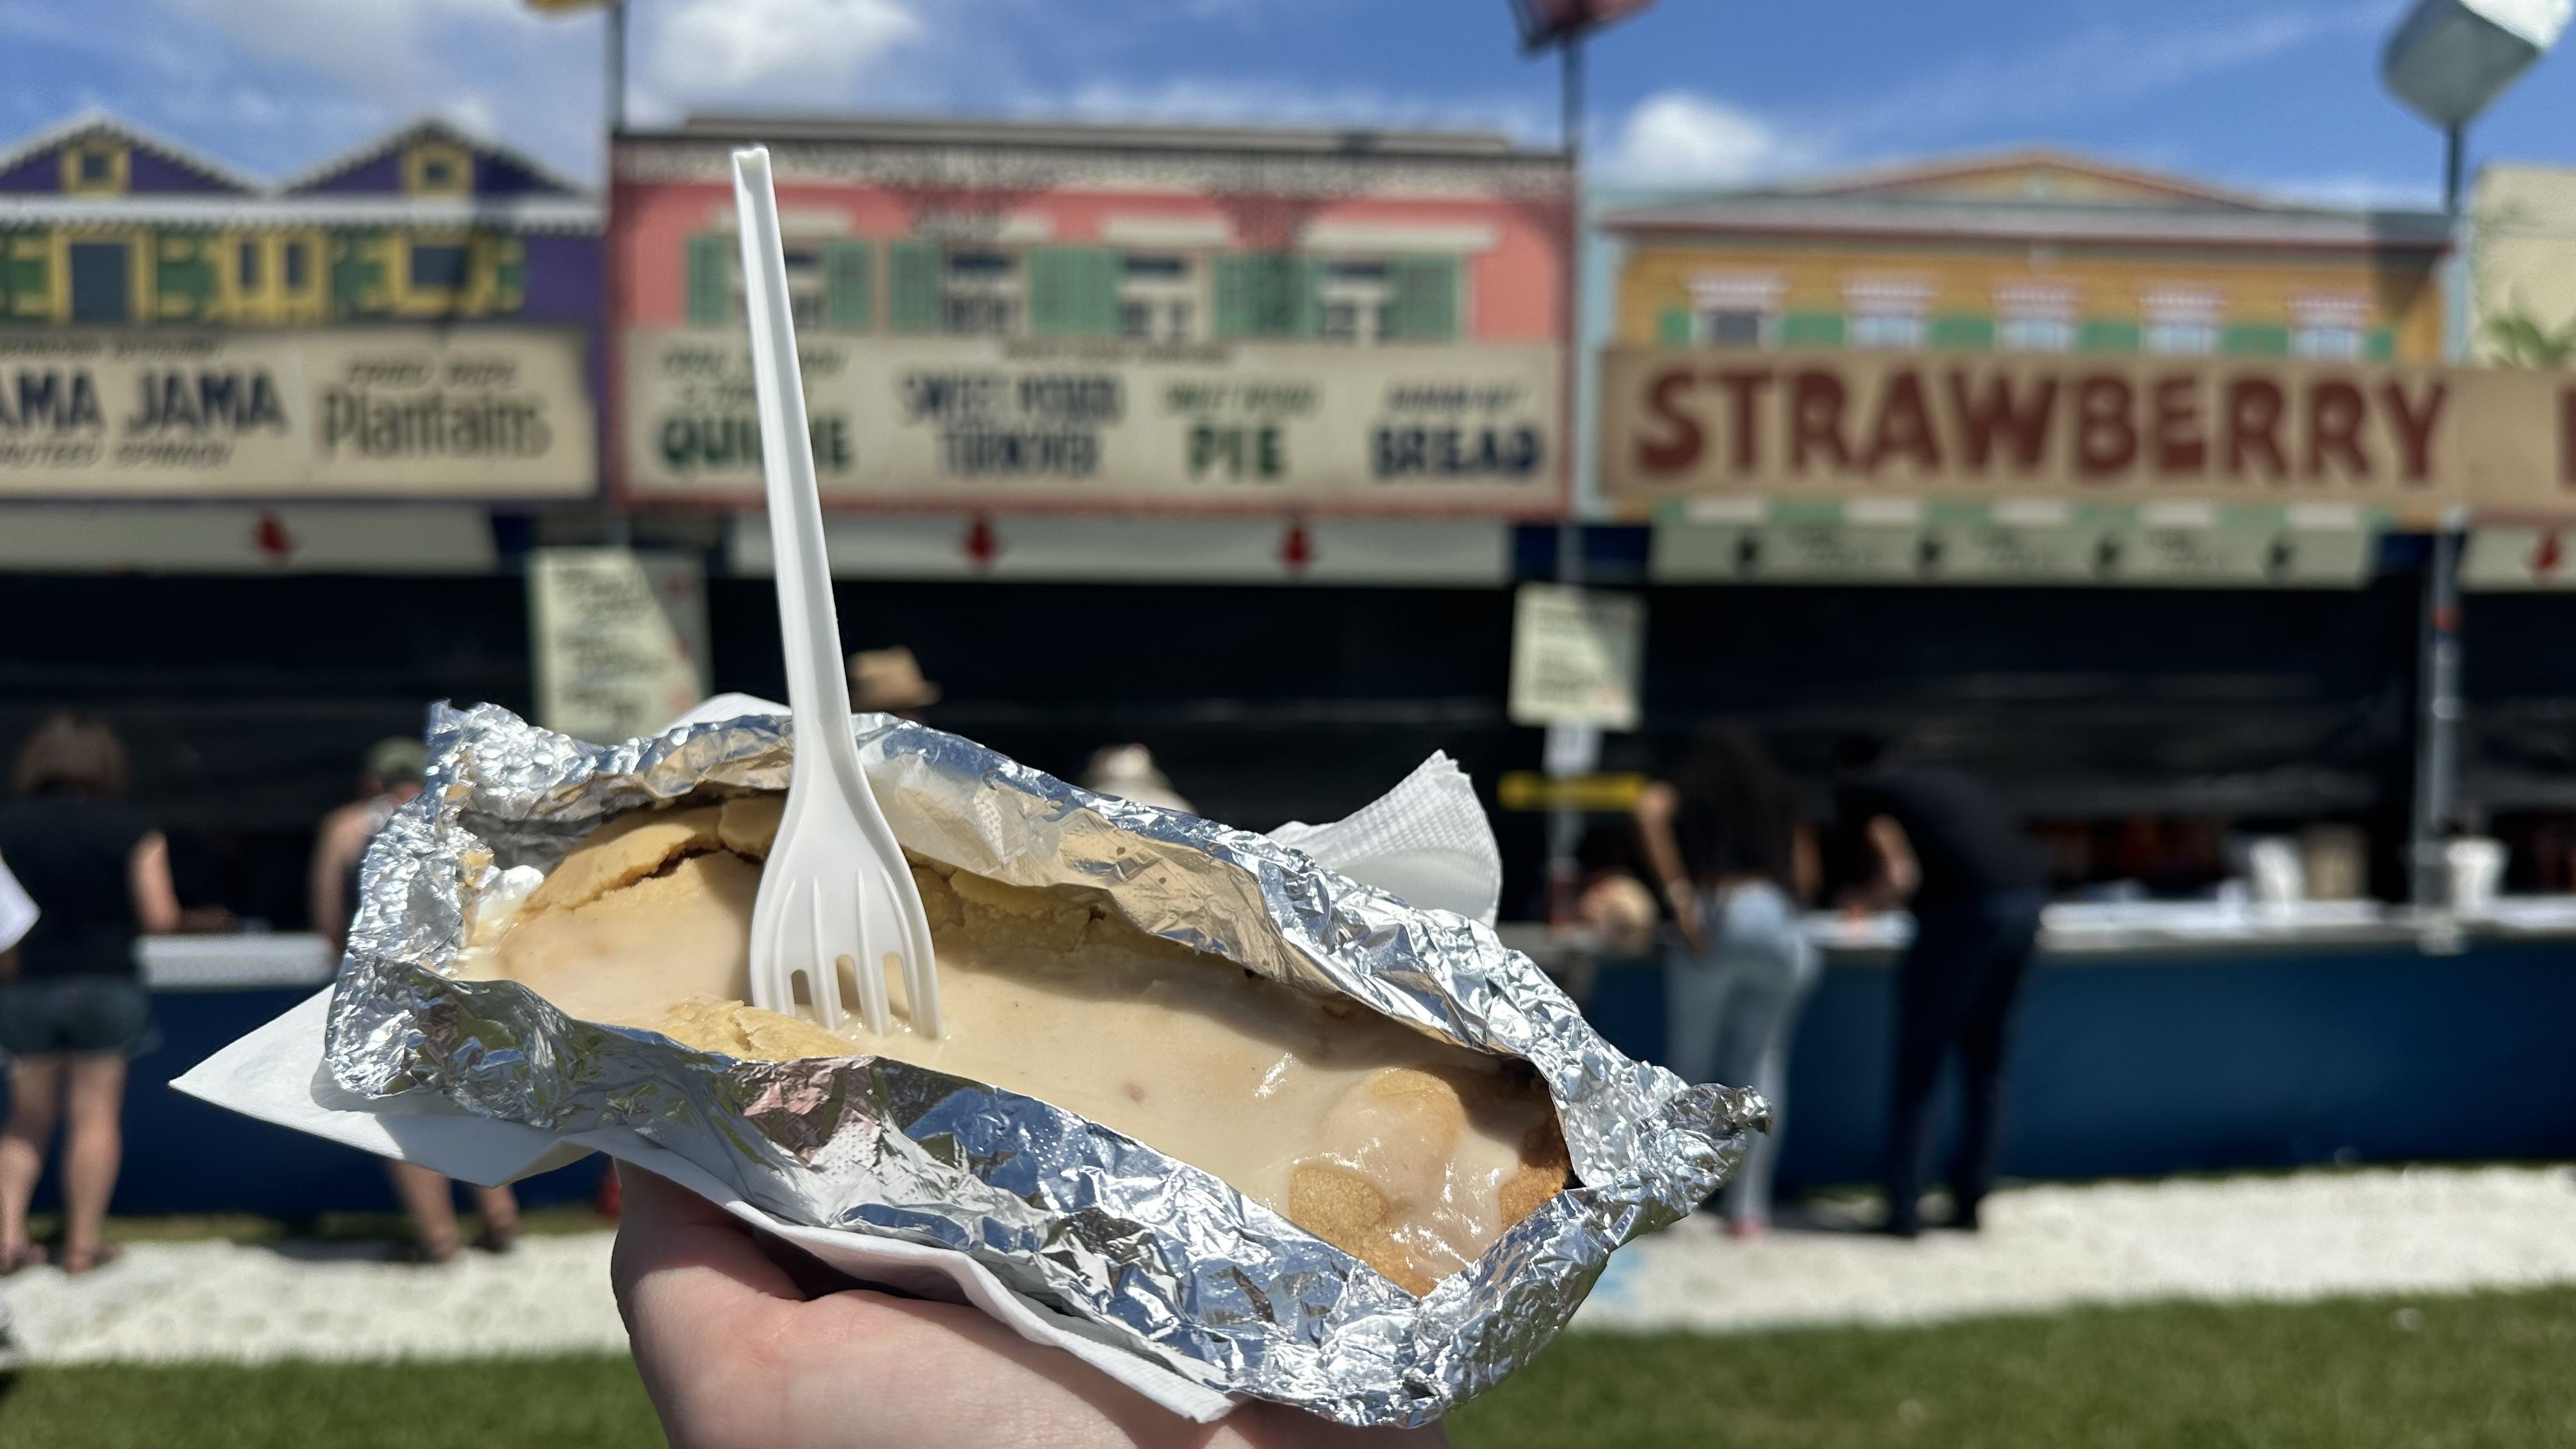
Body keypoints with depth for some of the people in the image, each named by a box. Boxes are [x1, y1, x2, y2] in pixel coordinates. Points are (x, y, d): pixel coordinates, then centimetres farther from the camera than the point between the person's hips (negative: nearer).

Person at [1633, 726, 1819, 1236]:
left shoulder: (1689, 789, 19)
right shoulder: (1781, 796, 25)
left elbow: (1650, 808, -5)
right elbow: (1805, 877, 18)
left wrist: (1677, 890, -8)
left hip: (1714, 917, -1)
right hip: (1774, 918, 1)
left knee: (1689, 1062, 7)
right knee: (1760, 1061, 8)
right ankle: (1747, 1206, 2)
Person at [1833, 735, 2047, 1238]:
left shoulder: (1864, 798, 6)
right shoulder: (1947, 780, 26)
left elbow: (1900, 876, -8)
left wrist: (1860, 898, 12)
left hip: (1965, 913, -6)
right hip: (2027, 902, 7)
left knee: (1918, 1066, 6)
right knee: (1986, 1061, 18)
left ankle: (1904, 1209, 6)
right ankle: (1970, 1200, 22)